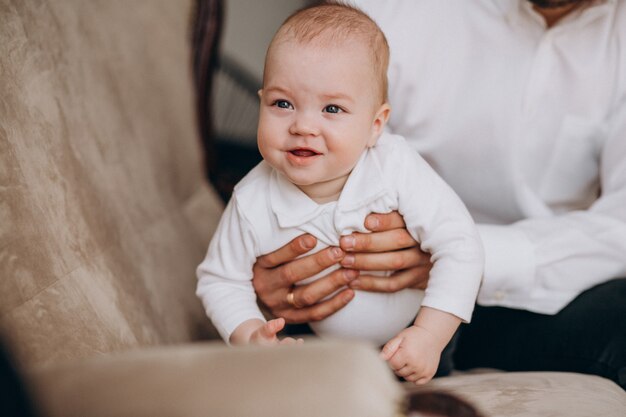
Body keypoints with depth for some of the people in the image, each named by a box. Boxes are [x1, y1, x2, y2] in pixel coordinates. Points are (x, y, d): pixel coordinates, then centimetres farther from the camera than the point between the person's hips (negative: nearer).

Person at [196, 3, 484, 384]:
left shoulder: (397, 166, -27)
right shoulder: (253, 205, -23)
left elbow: (459, 246, -23)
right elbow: (221, 280, -6)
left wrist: (431, 335, -30)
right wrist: (249, 334, -24)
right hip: (324, 349, 1)